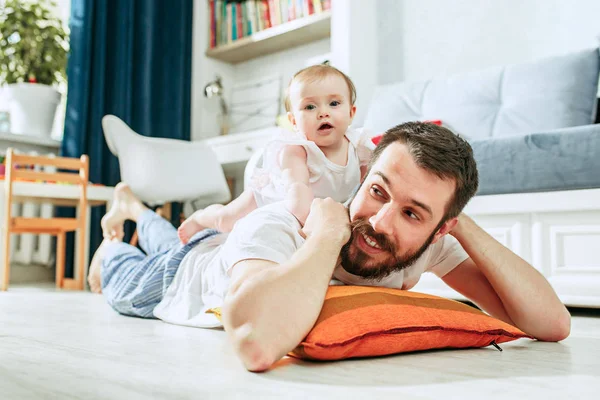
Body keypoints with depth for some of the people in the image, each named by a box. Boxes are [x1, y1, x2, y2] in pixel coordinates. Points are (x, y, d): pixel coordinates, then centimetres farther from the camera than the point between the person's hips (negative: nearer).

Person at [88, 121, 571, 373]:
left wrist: (463, 224, -46)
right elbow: (256, 344, -73)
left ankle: (139, 211, 64)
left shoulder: (429, 241, -35)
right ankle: (112, 248, 59)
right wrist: (327, 231, -59)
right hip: (182, 273, -4)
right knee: (124, 294, 31)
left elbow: (552, 323, -39)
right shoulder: (274, 228, -50)